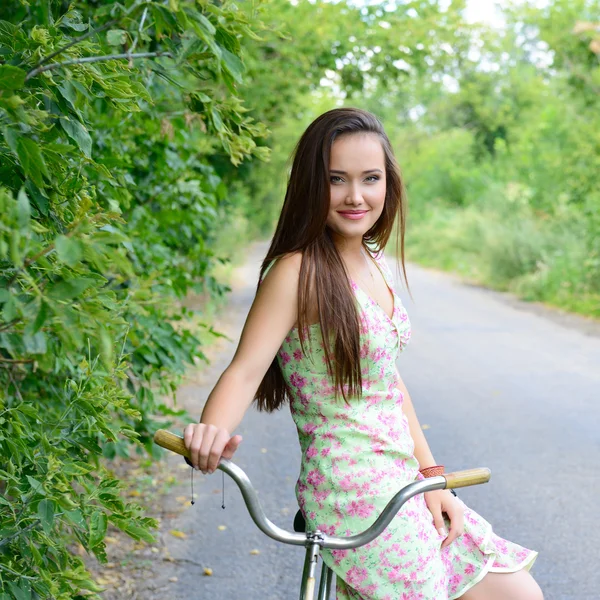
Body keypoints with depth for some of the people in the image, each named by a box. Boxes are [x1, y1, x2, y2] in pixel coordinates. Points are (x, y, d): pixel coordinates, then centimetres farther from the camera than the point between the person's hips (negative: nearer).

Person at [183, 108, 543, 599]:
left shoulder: (373, 263, 9)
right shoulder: (298, 271, -15)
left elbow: (390, 380, 12)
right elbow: (246, 370, -24)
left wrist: (432, 477, 6)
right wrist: (212, 431, -44)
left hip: (401, 481, 8)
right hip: (354, 495, -8)